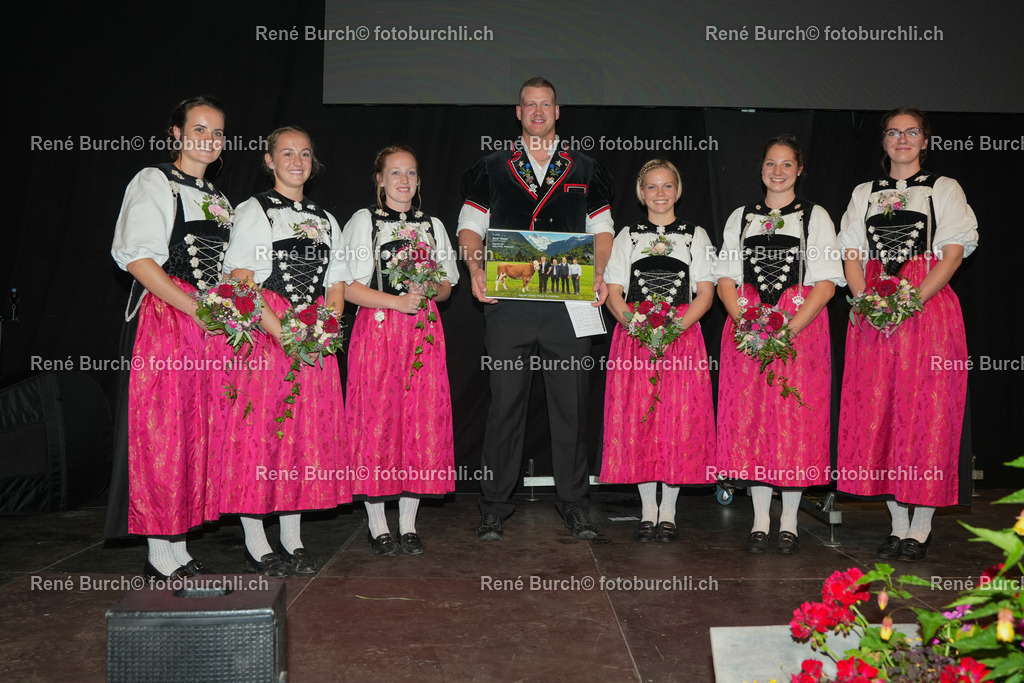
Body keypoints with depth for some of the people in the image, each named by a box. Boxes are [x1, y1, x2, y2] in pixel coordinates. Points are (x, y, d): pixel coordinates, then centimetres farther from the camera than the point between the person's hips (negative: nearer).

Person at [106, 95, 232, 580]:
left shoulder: (219, 200, 22)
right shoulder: (153, 182, 1)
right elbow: (136, 257, -11)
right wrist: (193, 307, -18)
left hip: (211, 323, 7)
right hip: (162, 317, -7)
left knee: (199, 431, 4)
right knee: (160, 432, -6)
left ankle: (178, 549, 12)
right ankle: (161, 557, 0)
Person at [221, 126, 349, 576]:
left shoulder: (326, 220, 17)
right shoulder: (253, 212, 3)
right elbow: (240, 284, -7)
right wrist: (282, 332, -17)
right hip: (263, 336, -4)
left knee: (308, 434, 4)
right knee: (257, 433, -4)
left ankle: (292, 541, 14)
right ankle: (256, 544, 6)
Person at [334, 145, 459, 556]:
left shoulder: (432, 225, 15)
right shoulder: (363, 221, 5)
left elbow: (447, 288, 16)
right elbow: (347, 287, -3)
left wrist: (429, 290, -7)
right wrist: (397, 301, -14)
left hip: (423, 332, 3)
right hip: (377, 331, -3)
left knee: (423, 423, 0)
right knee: (375, 423, -3)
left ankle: (408, 524, 12)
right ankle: (378, 525, 9)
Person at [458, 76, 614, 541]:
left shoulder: (584, 172, 15)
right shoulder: (491, 170, 13)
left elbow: (603, 230, 14)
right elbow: (469, 227, 11)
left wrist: (599, 273, -4)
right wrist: (476, 269, -8)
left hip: (569, 304, 1)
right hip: (508, 302, -1)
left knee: (571, 405, 4)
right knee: (505, 403, 1)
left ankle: (573, 503, 16)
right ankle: (495, 506, 12)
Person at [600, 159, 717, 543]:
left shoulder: (696, 236, 10)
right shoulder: (627, 237, 12)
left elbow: (705, 294, 3)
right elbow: (614, 293, 6)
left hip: (682, 335, -1)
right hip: (633, 335, 1)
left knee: (679, 419, -3)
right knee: (636, 420, -1)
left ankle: (668, 511, 9)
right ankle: (648, 509, 11)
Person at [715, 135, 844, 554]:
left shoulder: (815, 216, 8)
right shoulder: (741, 218, 16)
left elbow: (826, 282, -1)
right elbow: (725, 278, 10)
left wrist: (789, 329, -14)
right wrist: (745, 322, -8)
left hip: (801, 327, -2)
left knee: (797, 420, -3)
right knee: (750, 418, 0)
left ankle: (789, 522, 8)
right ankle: (760, 520, 10)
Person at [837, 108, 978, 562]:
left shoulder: (944, 189, 9)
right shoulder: (864, 194, 18)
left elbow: (953, 254, -2)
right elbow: (852, 256, 10)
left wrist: (912, 300, -16)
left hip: (928, 309, -3)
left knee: (927, 414, -4)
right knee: (876, 413, 1)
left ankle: (921, 529, 7)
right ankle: (898, 525, 12)